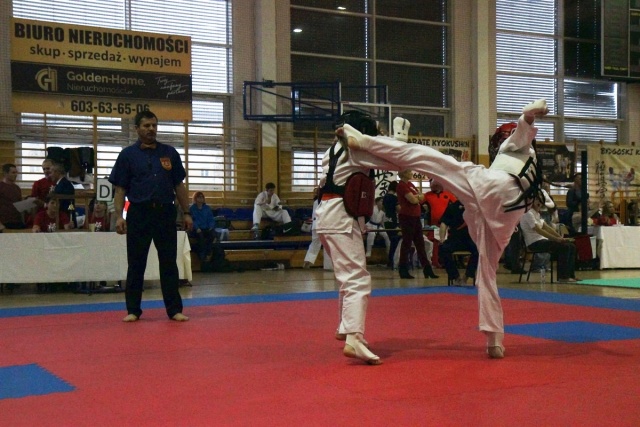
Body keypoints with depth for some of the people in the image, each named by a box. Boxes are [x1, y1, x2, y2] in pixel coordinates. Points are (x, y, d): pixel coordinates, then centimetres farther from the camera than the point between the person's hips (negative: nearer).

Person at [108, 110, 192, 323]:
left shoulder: (169, 153, 7)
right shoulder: (128, 154, 2)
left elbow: (179, 186, 10)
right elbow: (120, 189, 1)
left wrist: (186, 213, 6)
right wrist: (119, 216, -8)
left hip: (165, 212, 1)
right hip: (139, 213, -1)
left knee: (169, 263, 5)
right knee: (136, 264, 6)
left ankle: (174, 309, 11)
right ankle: (133, 310, 16)